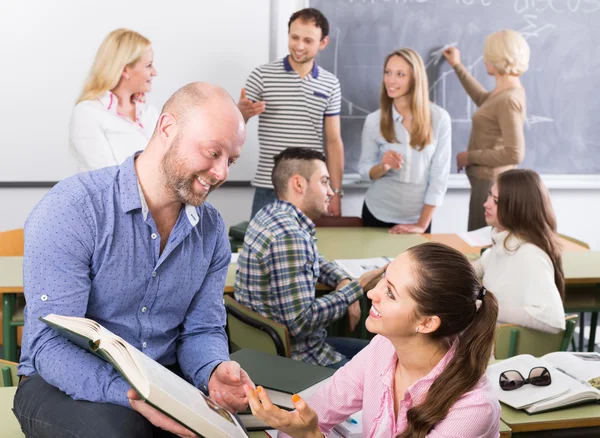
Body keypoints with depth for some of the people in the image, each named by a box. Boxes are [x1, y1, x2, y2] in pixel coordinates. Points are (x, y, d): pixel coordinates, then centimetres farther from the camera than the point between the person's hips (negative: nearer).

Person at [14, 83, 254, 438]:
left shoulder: (212, 229, 1)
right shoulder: (71, 209, -19)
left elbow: (202, 329, 4)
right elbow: (50, 344, -23)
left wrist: (214, 372, -20)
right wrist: (132, 396, -37)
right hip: (70, 384, -4)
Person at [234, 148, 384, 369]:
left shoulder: (272, 214, 5)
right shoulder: (288, 236, -26)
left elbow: (314, 260, 24)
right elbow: (301, 321, -30)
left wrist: (343, 280, 4)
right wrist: (357, 288, -19)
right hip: (296, 359, -10)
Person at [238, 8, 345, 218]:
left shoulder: (330, 84, 6)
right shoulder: (262, 75, -2)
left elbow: (333, 141, 9)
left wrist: (336, 192, 4)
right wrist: (241, 112, -26)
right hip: (269, 190, -2)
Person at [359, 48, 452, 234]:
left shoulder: (439, 118, -10)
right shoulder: (374, 120, -5)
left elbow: (440, 175, -9)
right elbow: (363, 169, 1)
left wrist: (422, 224, -10)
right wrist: (382, 167, -21)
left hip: (418, 218, -1)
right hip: (378, 214, 1)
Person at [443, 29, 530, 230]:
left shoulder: (508, 100, -24)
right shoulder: (507, 90, 5)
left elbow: (514, 154, -28)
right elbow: (483, 99, 29)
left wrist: (470, 156, -19)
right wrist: (457, 66, 32)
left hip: (491, 183, -10)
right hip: (489, 180, 10)